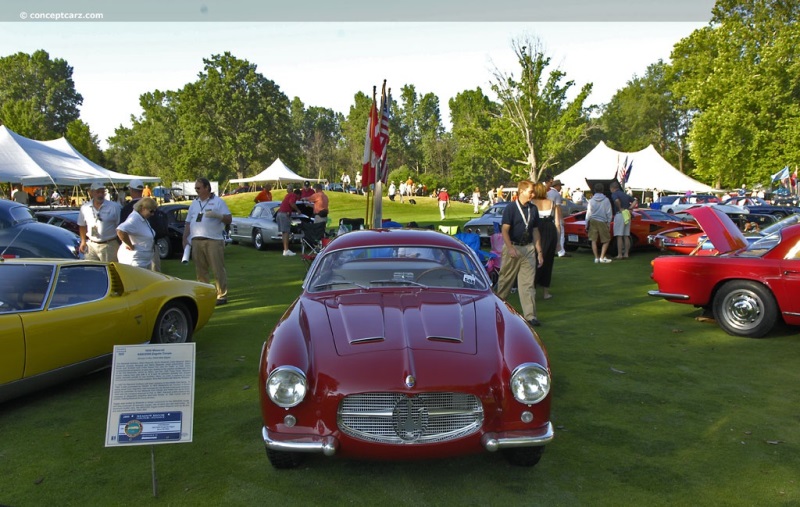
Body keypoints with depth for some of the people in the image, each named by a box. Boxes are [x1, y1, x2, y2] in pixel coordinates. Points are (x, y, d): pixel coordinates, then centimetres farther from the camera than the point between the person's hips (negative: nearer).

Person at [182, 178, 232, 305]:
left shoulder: (218, 202, 2)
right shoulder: (194, 203, 18)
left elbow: (229, 219, -3)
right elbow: (188, 222, 20)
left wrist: (217, 215, -21)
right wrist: (185, 238, 12)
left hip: (214, 241, -5)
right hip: (196, 241, 5)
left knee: (218, 270, -6)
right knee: (200, 270, 9)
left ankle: (222, 295, -2)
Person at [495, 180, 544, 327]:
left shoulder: (533, 209, 9)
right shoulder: (510, 208, -8)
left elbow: (535, 231, 13)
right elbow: (504, 230, -13)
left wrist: (539, 251, 11)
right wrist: (510, 248, -24)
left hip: (529, 248, 4)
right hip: (513, 246, -4)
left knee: (528, 283, 2)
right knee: (505, 280, 7)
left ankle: (530, 315, 3)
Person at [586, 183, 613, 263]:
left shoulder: (591, 200, 2)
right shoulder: (606, 200, -2)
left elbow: (588, 213, 4)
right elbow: (609, 213, 1)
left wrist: (587, 224, 11)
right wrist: (608, 223, 12)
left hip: (593, 221, 2)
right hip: (602, 222, -2)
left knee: (593, 240, 7)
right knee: (606, 240, 8)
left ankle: (596, 258, 4)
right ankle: (602, 257, -3)